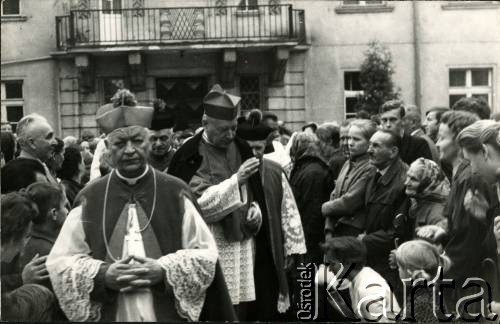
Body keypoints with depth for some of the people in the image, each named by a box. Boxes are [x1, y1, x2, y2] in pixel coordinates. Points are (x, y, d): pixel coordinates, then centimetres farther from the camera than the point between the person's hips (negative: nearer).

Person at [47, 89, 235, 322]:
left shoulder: (176, 193, -2)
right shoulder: (90, 198, -2)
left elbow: (205, 254, -1)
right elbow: (59, 262, -1)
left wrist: (164, 271, -16)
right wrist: (103, 275, -16)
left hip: (169, 315, 0)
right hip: (109, 315, 0)